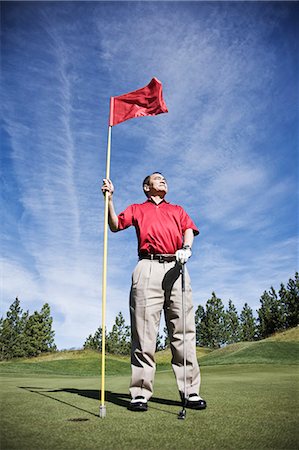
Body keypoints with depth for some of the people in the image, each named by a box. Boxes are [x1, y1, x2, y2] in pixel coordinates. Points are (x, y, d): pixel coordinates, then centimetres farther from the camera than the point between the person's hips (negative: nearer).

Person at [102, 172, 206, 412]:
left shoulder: (177, 209, 30)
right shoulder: (137, 209, 27)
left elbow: (189, 229, 13)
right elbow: (115, 226, 14)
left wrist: (186, 247, -8)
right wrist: (110, 199, 2)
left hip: (176, 267, 2)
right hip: (148, 268, -1)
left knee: (184, 331, -2)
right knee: (144, 332, -6)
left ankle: (190, 391, 3)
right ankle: (140, 393, 0)